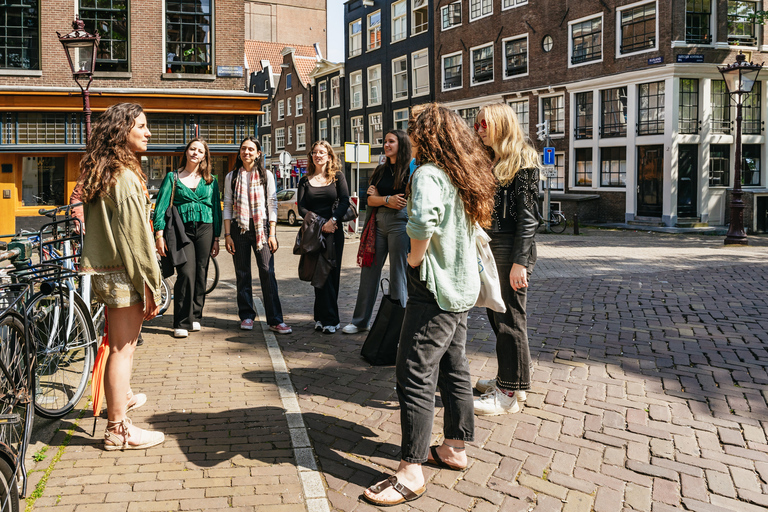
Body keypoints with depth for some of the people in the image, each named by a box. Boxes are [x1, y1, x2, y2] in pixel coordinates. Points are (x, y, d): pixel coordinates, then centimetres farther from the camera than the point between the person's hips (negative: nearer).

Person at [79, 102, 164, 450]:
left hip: (104, 271, 10)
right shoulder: (126, 176, -19)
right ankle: (118, 430, 7)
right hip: (124, 275, -10)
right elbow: (136, 236, -21)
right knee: (122, 348, -2)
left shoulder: (100, 172, 12)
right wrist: (151, 285, -16)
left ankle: (121, 397, 45)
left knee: (121, 342, 25)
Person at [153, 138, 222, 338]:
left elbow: (217, 209, 14)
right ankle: (181, 323, -8)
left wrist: (216, 238, 9)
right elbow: (161, 206, 2)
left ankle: (195, 316, 18)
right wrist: (159, 234, -8)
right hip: (181, 230, -3)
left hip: (205, 230, 3)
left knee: (200, 274, 3)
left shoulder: (210, 180, 13)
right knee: (186, 273, -13)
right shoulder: (172, 177, 7)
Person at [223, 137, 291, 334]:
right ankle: (246, 316, 15)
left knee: (267, 272, -9)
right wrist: (227, 234, -1)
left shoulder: (266, 175, 8)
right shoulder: (231, 177, 11)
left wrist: (272, 234, -3)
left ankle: (275, 320, -8)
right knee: (242, 273, 4)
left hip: (261, 227, -1)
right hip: (239, 227, 2)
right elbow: (227, 206, 9)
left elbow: (272, 205, 4)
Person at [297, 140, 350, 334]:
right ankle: (322, 318, 4)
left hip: (333, 231, -1)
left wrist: (332, 220, -17)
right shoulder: (305, 180, 11)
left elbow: (345, 201, -3)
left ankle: (329, 319, 1)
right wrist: (319, 223, -11)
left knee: (330, 273, -3)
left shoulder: (337, 177, 8)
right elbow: (301, 208, 2)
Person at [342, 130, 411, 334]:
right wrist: (388, 200, -10)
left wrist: (380, 199, -3)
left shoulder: (411, 168, -1)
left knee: (398, 274, -1)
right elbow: (371, 200, 11)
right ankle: (360, 321, 18)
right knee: (369, 271, 7)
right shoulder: (381, 170, 17)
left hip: (400, 221, -6)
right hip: (379, 222, 6)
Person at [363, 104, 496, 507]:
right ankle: (455, 448, 30)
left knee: (415, 378, -4)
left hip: (435, 291, -9)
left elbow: (423, 220, -35)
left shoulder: (429, 173, -16)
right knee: (454, 369, 18)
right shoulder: (467, 176, 11)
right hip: (463, 286, 9)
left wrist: (415, 258, -18)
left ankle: (411, 473, 1)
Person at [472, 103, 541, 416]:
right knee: (496, 316, 13)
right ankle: (506, 378, 27)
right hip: (487, 248, 8)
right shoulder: (489, 161, 17)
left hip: (510, 249, -8)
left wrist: (520, 261, -20)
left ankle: (510, 393, 7)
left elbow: (527, 215, -14)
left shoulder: (522, 161, -8)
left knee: (509, 320, -2)